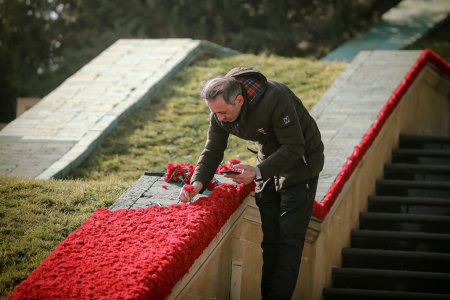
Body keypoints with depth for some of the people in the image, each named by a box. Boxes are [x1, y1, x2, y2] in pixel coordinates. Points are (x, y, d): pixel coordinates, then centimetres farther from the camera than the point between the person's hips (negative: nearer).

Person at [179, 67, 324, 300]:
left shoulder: (276, 99, -36)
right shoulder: (221, 110, -15)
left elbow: (294, 148, -31)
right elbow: (212, 151, -7)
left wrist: (257, 172, -39)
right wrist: (198, 182, -25)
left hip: (300, 162, -6)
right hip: (269, 163, 6)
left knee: (289, 237, -7)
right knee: (268, 235, 7)